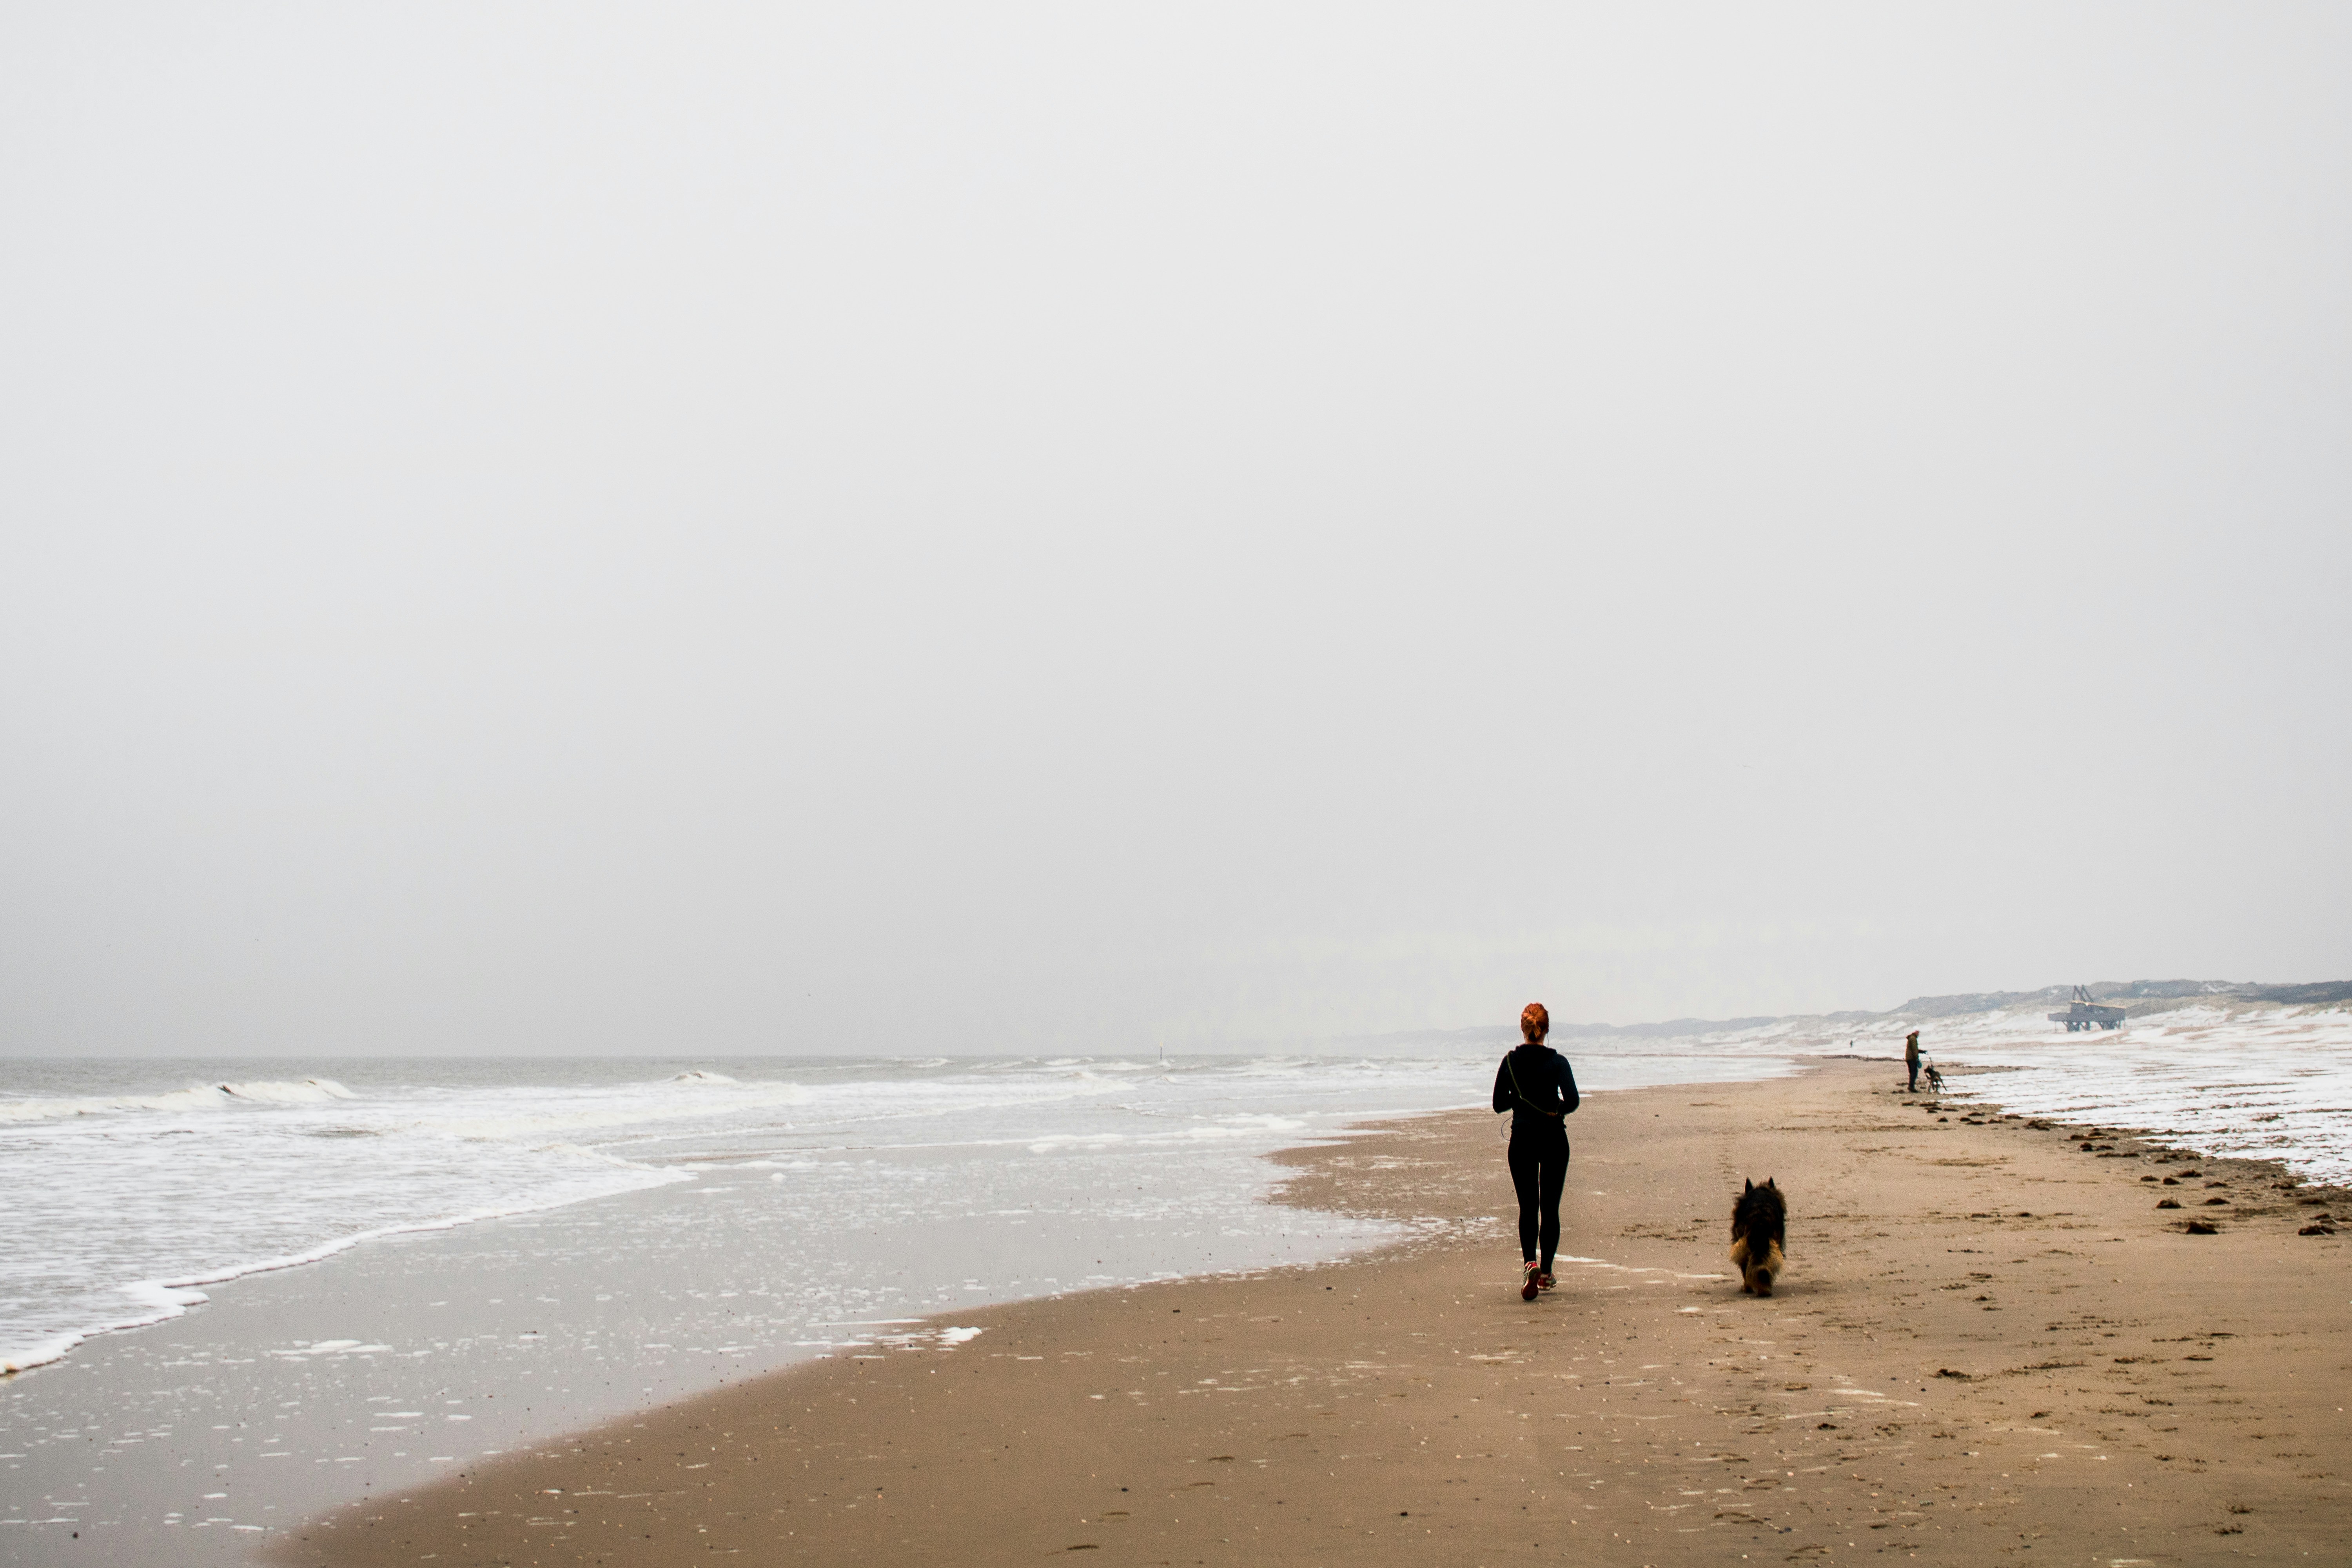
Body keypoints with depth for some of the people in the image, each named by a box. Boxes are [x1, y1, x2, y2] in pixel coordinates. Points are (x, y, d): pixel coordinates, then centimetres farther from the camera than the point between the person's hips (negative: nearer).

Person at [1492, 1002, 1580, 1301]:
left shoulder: (1511, 1061, -3)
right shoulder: (1557, 1062, -7)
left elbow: (1499, 1105, 1)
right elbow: (1572, 1100, -18)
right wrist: (1557, 1109, 3)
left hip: (1522, 1140, 1)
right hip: (1554, 1139, -1)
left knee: (1528, 1207, 5)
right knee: (1550, 1207, 12)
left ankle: (1530, 1262, -21)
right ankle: (1546, 1273, 15)